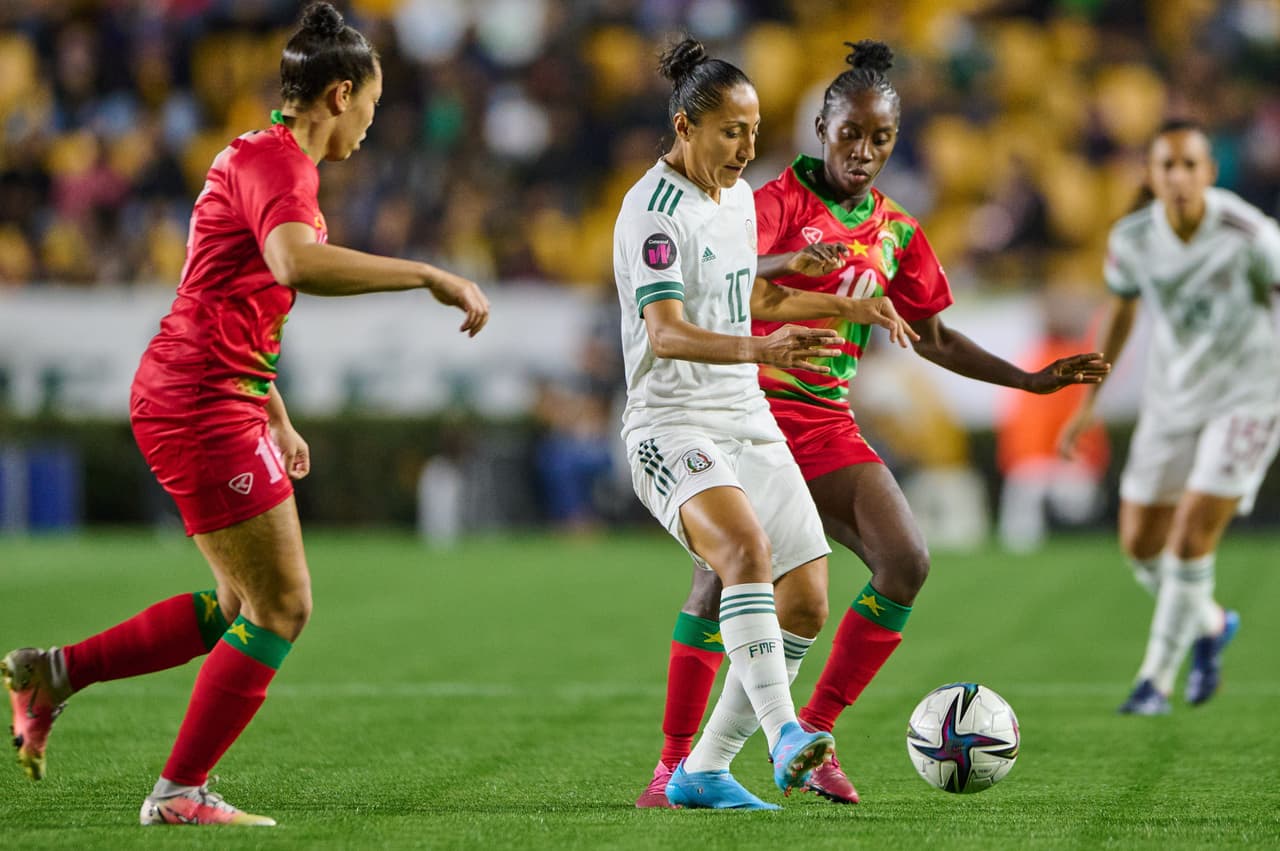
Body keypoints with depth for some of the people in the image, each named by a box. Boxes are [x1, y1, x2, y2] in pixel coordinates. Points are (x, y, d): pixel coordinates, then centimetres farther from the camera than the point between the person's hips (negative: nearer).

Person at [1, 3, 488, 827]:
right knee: (282, 607, -5)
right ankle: (180, 792, 1)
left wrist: (277, 419, 28)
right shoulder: (274, 161, -15)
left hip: (218, 403, 10)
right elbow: (296, 264, -37)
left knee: (243, 605, 15)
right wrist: (432, 276, -34)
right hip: (202, 406, -10)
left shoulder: (271, 159, 18)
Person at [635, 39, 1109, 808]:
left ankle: (811, 736, 0)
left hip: (828, 425, 6)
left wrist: (1031, 380, 14)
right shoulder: (782, 200, -6)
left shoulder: (897, 234, 12)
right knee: (722, 573, -17)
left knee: (906, 563, -11)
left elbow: (932, 338, 20)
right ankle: (675, 762, -7)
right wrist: (789, 262, -45)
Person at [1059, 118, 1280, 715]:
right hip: (1172, 398, 5)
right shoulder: (1132, 239, -11)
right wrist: (1089, 402, 12)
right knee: (1141, 546, 5)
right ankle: (1211, 624, 36)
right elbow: (1122, 307, 9)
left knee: (1191, 537, -15)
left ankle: (1156, 678, 2)